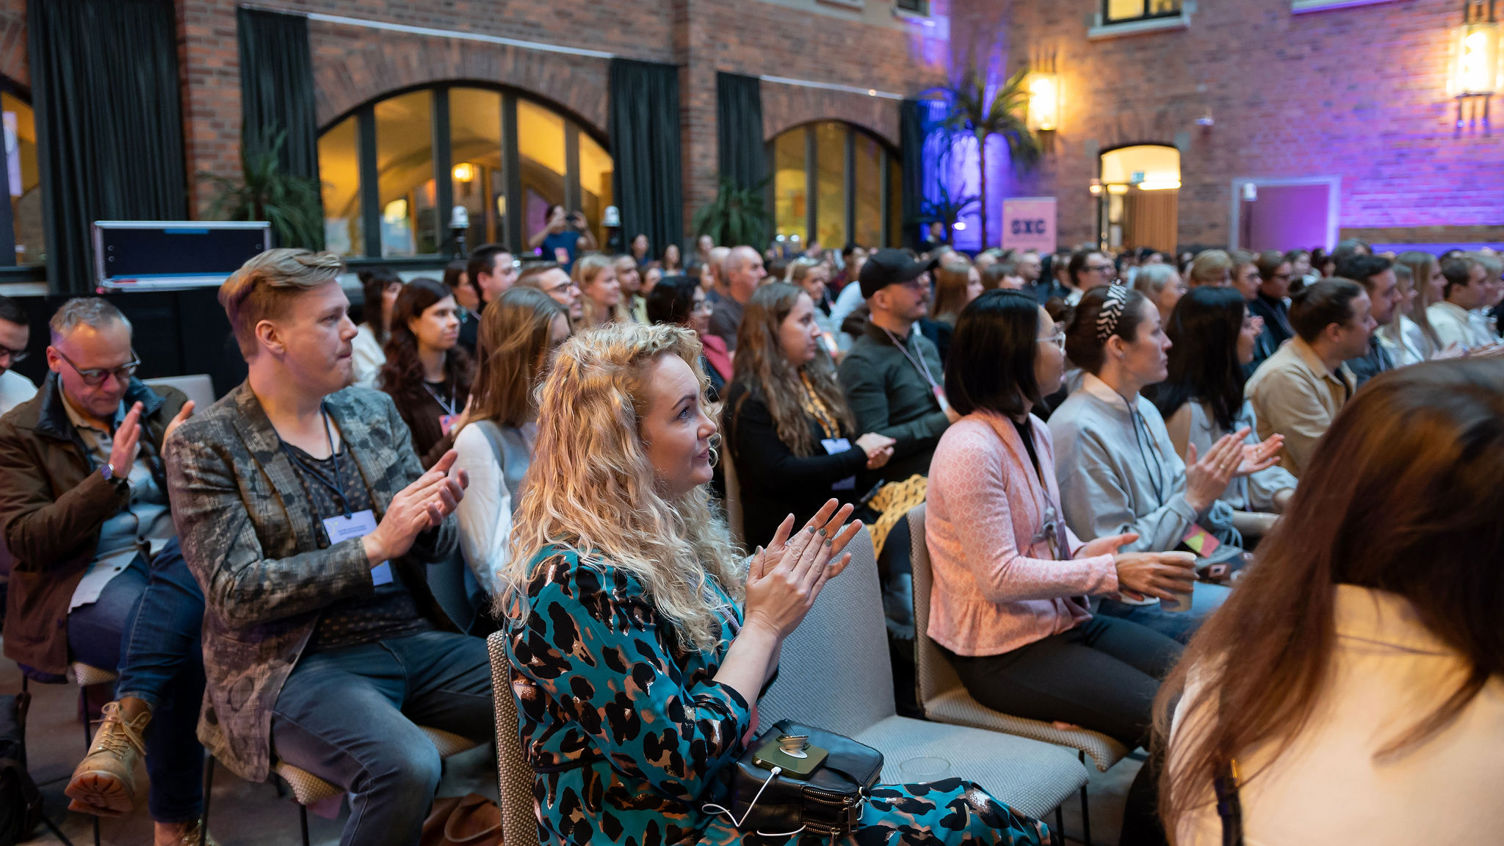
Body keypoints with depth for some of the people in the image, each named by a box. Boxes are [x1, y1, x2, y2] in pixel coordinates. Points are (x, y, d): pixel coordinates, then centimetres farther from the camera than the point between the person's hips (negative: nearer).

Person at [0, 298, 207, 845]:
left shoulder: (165, 408, 16)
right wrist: (111, 476, -17)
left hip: (177, 560, 3)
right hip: (85, 582, -3)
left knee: (188, 554, -36)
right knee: (182, 640, -34)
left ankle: (121, 728, -44)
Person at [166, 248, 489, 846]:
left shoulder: (374, 411, 11)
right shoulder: (203, 446, -5)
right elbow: (236, 594, -12)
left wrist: (432, 518, -10)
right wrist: (376, 546, -18)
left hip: (415, 638, 5)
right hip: (297, 666, -5)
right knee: (405, 766, -33)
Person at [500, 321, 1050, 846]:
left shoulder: (665, 533, 4)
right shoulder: (575, 580, -22)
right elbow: (681, 762, -22)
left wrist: (785, 594, -3)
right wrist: (765, 623, -15)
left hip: (733, 796, 8)